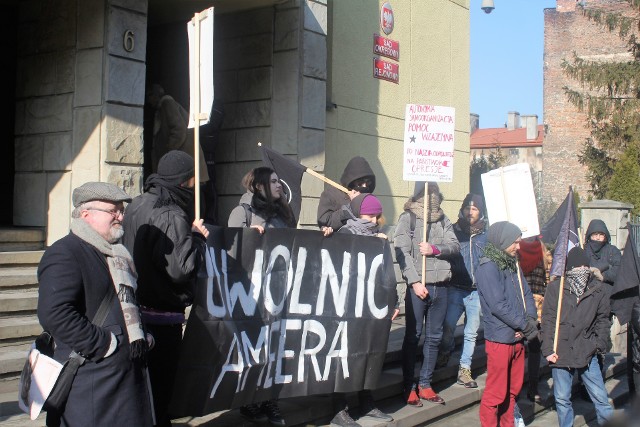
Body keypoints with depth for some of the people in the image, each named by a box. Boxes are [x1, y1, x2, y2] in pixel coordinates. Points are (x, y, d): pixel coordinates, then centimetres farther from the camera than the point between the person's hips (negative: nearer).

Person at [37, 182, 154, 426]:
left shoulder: (117, 253, 19)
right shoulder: (64, 254, -12)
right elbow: (53, 314, -24)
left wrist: (140, 337, 12)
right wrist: (103, 344, -20)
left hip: (127, 376, 9)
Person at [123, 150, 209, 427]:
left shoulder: (138, 205, 7)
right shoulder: (172, 217, -20)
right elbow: (180, 268, -26)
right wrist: (198, 237, -10)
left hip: (135, 309, 9)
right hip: (163, 316, -9)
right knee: (159, 389, 4)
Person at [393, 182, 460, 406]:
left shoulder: (443, 219, 12)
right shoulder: (408, 217, -2)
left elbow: (455, 246, 3)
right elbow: (402, 252, -10)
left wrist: (435, 249, -17)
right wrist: (415, 282, -17)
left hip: (440, 285, 5)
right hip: (418, 285, -5)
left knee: (434, 337, 9)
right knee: (413, 336, 0)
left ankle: (425, 385, 19)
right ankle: (409, 387, 9)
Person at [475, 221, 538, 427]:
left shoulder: (512, 265, 12)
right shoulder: (488, 267, -14)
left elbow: (526, 295, 12)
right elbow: (498, 305, -20)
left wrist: (531, 320, -7)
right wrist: (526, 326, -14)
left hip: (517, 338, 8)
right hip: (499, 339, -8)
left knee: (513, 390, 17)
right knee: (495, 393, 0)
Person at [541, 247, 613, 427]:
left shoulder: (598, 289, 3)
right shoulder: (555, 287, -1)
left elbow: (603, 319, 11)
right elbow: (547, 320, -1)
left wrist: (599, 343, -1)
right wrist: (548, 349, -6)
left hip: (587, 353, 0)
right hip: (560, 353, 0)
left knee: (600, 397, 1)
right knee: (562, 399, 10)